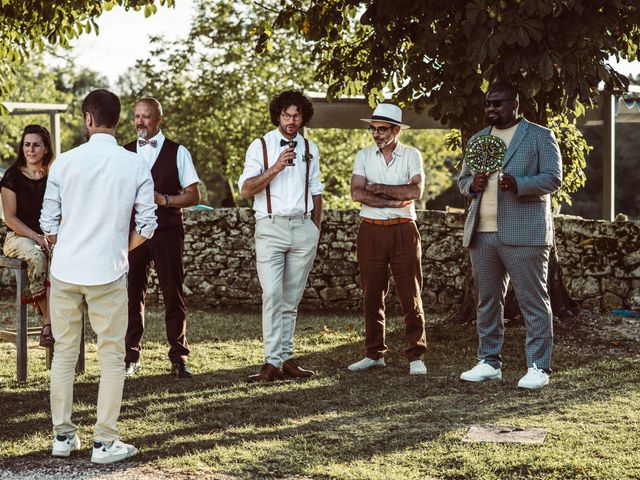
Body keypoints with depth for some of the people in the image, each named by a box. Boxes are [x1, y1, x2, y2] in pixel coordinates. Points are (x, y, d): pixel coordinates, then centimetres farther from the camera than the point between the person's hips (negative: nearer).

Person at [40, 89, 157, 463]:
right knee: (112, 358, 6)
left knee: (64, 353, 13)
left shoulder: (65, 162, -2)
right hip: (108, 274, -2)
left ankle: (63, 436, 19)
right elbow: (147, 225, -4)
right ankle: (105, 442, 7)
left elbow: (49, 223, 0)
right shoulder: (135, 165, -5)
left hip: (65, 270, 2)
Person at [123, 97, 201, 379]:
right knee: (133, 292, 1)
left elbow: (193, 196, 1)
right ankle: (131, 356, 10)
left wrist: (164, 199, -13)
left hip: (167, 231, -2)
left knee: (173, 293, 1)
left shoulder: (178, 153, 4)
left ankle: (179, 357, 7)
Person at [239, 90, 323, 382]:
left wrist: (315, 227, 14)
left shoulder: (310, 149, 14)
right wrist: (275, 168, -16)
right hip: (271, 228, -3)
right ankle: (272, 362, -14)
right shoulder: (260, 146, 3)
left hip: (303, 228, 3)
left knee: (291, 298, 5)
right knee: (272, 294, -14)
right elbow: (246, 190, -5)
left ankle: (285, 358, 8)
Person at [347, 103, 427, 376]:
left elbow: (416, 191, -14)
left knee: (411, 294, -2)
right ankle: (374, 354, 16)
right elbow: (357, 193, -7)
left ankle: (416, 356, 3)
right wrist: (396, 200, -13)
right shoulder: (363, 156, 7)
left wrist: (378, 188, -10)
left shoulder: (411, 155, 2)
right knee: (372, 294, 6)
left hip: (403, 231, -2)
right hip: (371, 231, 2)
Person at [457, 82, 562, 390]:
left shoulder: (540, 136, 1)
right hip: (482, 234, 6)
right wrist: (473, 185, -3)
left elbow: (553, 179, -6)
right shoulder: (477, 139, 18)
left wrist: (518, 184, -22)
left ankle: (538, 367, 1)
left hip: (523, 234, -5)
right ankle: (489, 362, 18)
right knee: (487, 301, 10)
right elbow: (462, 179, 21)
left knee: (533, 301, -3)